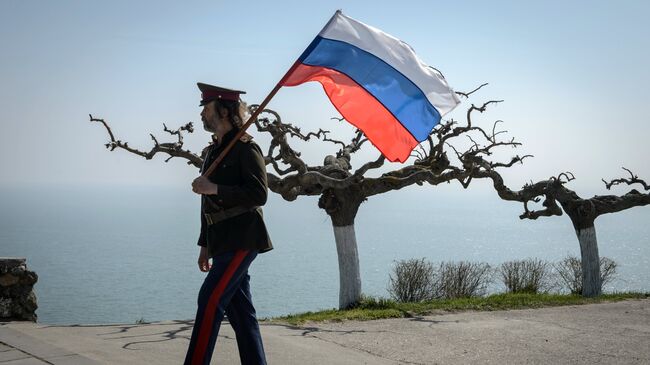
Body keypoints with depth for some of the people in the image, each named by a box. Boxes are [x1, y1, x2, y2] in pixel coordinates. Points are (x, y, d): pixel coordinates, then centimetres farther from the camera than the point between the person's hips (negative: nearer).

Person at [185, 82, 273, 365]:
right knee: (239, 310, 9)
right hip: (222, 241, 9)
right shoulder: (212, 151, 18)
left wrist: (214, 189, -21)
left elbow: (259, 195, -16)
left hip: (242, 239, -9)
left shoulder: (245, 148, -8)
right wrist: (205, 245, 20)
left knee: (210, 300, -16)